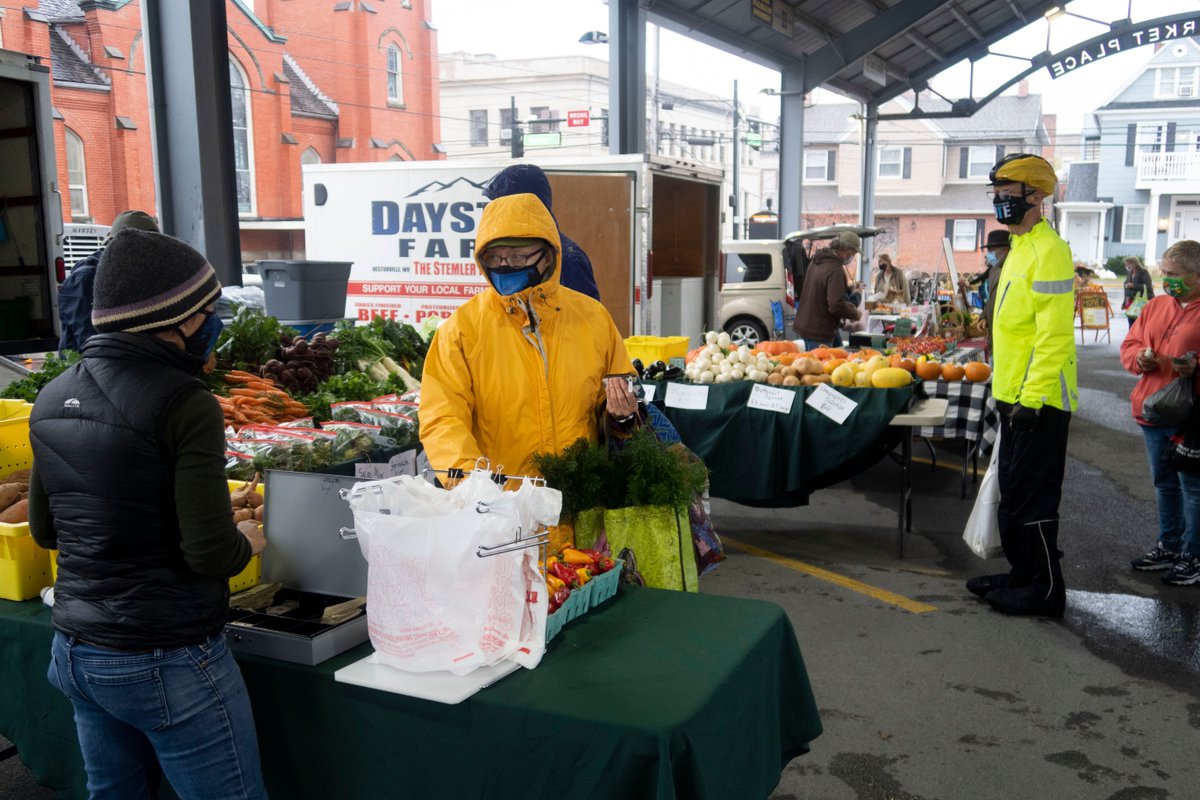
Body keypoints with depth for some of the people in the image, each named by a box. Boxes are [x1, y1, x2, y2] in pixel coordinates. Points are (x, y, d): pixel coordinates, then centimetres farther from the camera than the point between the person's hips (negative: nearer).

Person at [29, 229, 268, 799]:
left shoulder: (52, 399, 4)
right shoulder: (183, 404, -19)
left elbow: (44, 529, 14)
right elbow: (212, 554, -19)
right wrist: (245, 542, 1)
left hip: (74, 652, 8)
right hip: (166, 664, -7)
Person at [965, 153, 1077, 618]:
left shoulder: (1048, 251, -16)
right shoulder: (1020, 248, 15)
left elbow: (1054, 334, -22)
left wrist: (1032, 397, -24)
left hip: (1038, 401, -10)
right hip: (1015, 397, 10)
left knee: (1032, 497, -3)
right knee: (1012, 493, 17)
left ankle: (1045, 589, 8)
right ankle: (1021, 575, 29)